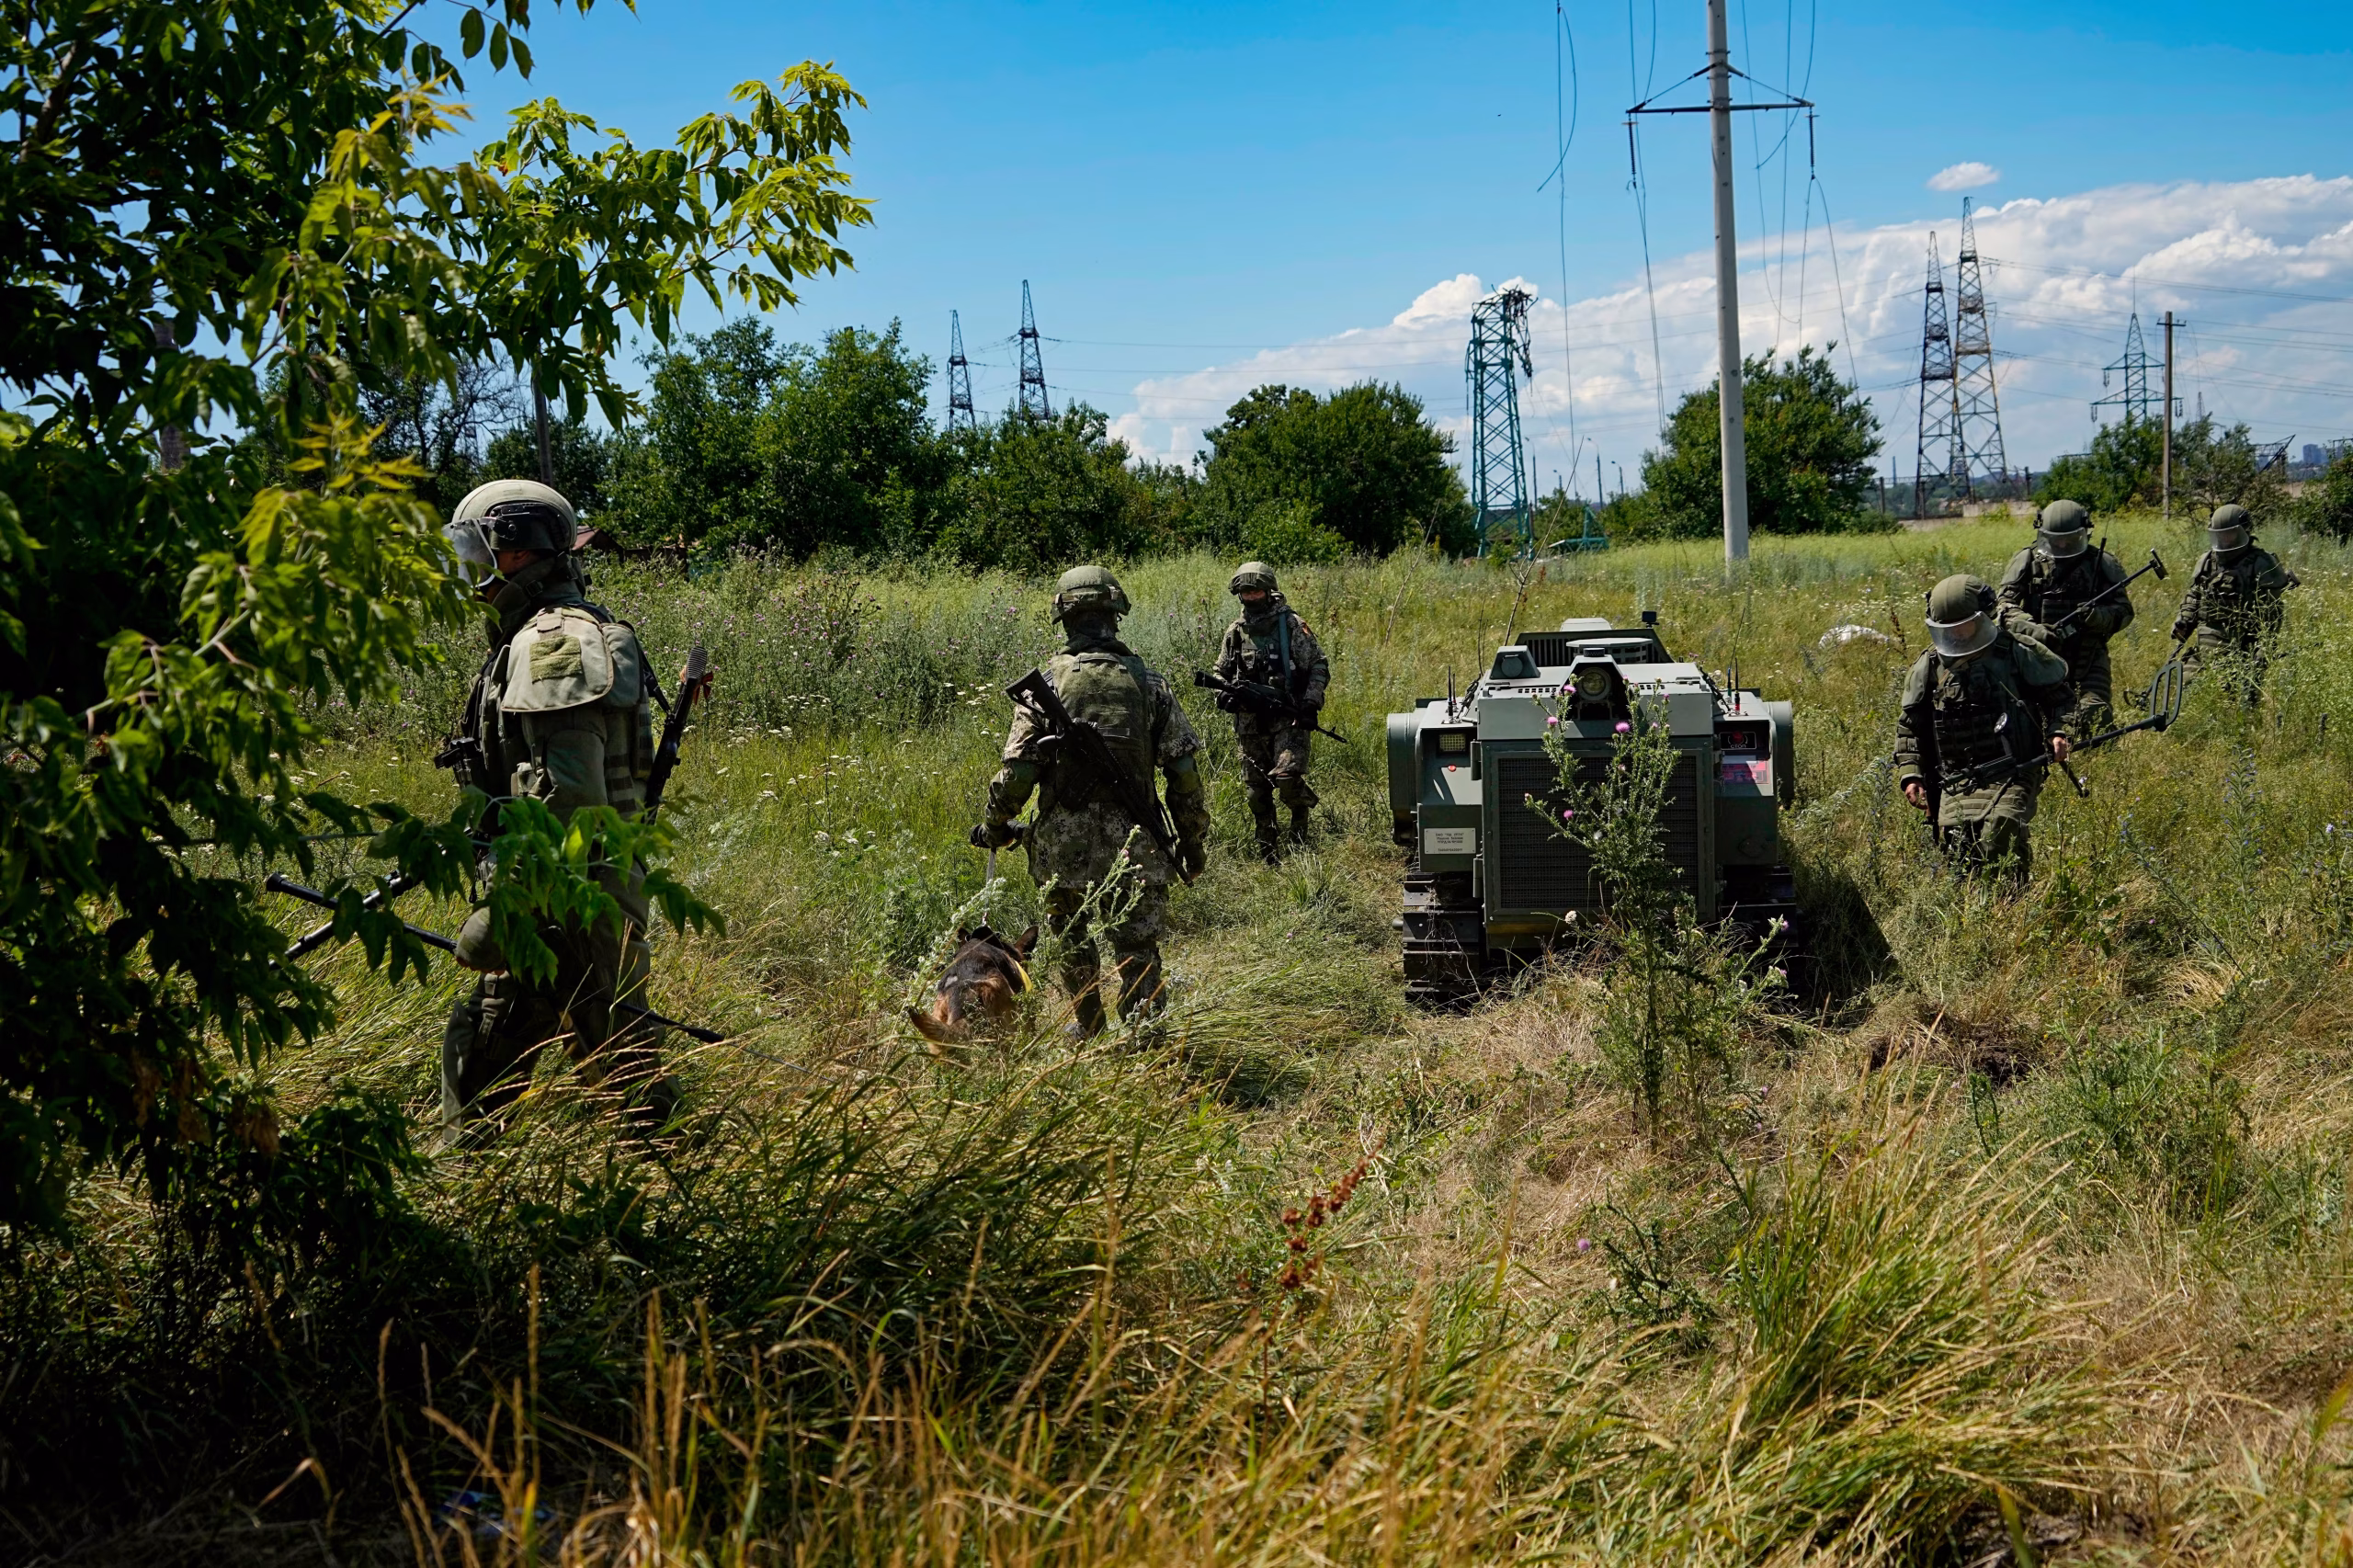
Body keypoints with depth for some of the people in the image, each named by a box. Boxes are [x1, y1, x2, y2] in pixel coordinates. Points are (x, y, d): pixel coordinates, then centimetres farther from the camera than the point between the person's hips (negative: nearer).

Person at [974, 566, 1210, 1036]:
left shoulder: (1046, 683, -4)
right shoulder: (1149, 682, 0)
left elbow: (1017, 772, -7)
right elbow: (1185, 774, -1)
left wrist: (993, 827, 10)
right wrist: (1193, 840, 10)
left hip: (1062, 844, 1)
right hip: (1133, 848, 0)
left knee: (1073, 944, 23)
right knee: (1138, 954, 1)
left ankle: (1088, 1028, 38)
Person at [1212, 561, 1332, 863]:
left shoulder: (1291, 625, -1)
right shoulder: (1235, 633, 9)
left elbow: (1319, 667, 1)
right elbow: (1221, 674, 19)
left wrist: (1310, 703, -12)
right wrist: (1223, 695, -2)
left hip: (1288, 720, -4)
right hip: (1250, 723, 4)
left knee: (1287, 776, -23)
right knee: (1258, 792, 5)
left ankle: (1302, 808, 10)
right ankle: (1269, 856, 15)